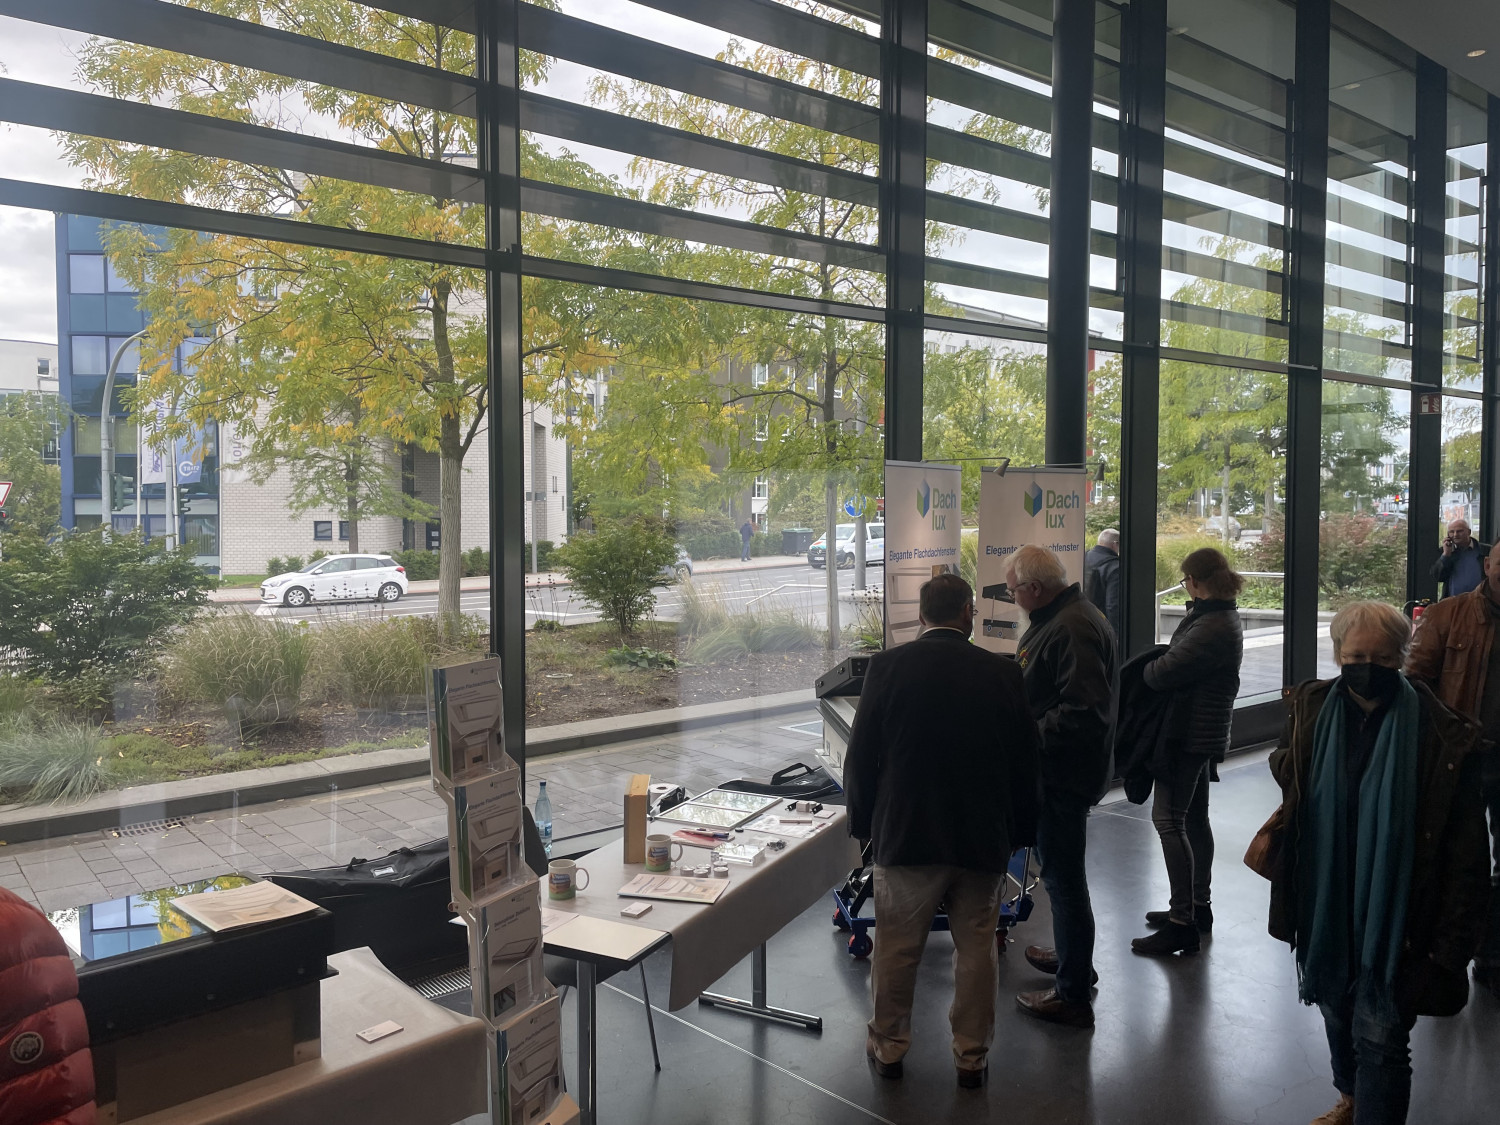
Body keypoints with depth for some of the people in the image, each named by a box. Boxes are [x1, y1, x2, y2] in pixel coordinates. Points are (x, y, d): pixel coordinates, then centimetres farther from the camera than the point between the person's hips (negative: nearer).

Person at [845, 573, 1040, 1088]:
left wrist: (864, 822, 8)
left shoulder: (887, 666, -9)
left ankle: (888, 1046, 28)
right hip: (983, 838, 1)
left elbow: (861, 756, -5)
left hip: (904, 833, -1)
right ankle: (971, 1055, 26)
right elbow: (1025, 761, 2)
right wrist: (1020, 830, 13)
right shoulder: (1003, 673, -5)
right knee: (976, 949, 15)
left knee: (897, 948, 13)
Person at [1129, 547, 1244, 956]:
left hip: (1189, 735, -11)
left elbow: (1164, 673, -24)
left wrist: (1141, 671, -4)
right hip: (1203, 734, 11)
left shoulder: (1212, 627, -23)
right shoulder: (1224, 618, 12)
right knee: (1194, 818, 19)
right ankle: (1198, 907, 32)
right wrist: (1157, 667, -2)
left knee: (1168, 819, -8)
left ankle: (1181, 923, -5)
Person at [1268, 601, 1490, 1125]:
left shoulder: (1442, 736, -16)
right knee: (1336, 1009, 22)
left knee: (1380, 1036, -1)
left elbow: (1465, 854, -12)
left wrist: (1451, 941, -14)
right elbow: (1287, 782, 11)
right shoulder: (1312, 710, -5)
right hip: (1325, 905, 5)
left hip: (1395, 915, -4)